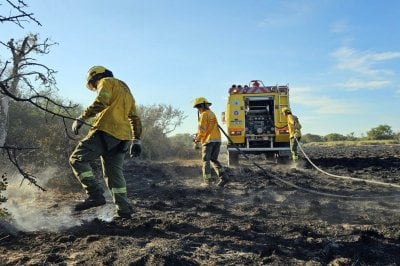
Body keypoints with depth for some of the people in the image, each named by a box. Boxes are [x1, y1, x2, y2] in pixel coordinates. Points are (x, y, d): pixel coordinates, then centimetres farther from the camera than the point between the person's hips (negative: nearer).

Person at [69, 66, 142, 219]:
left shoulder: (106, 81, 8)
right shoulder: (126, 90, 32)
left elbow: (101, 102, -14)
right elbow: (135, 118, 25)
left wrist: (81, 119, -14)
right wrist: (136, 141, 22)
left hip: (106, 131, -8)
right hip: (123, 137, 8)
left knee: (77, 159, -5)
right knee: (114, 173, 12)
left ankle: (95, 195, -17)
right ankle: (124, 209, 11)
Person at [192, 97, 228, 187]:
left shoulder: (204, 114, -7)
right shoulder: (212, 114, 21)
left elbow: (202, 129, -14)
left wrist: (197, 138, 3)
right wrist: (199, 136, 14)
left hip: (208, 140, -8)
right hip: (217, 139, 8)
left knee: (206, 161, 2)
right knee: (214, 159, 14)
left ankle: (207, 181, 1)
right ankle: (223, 177, -1)